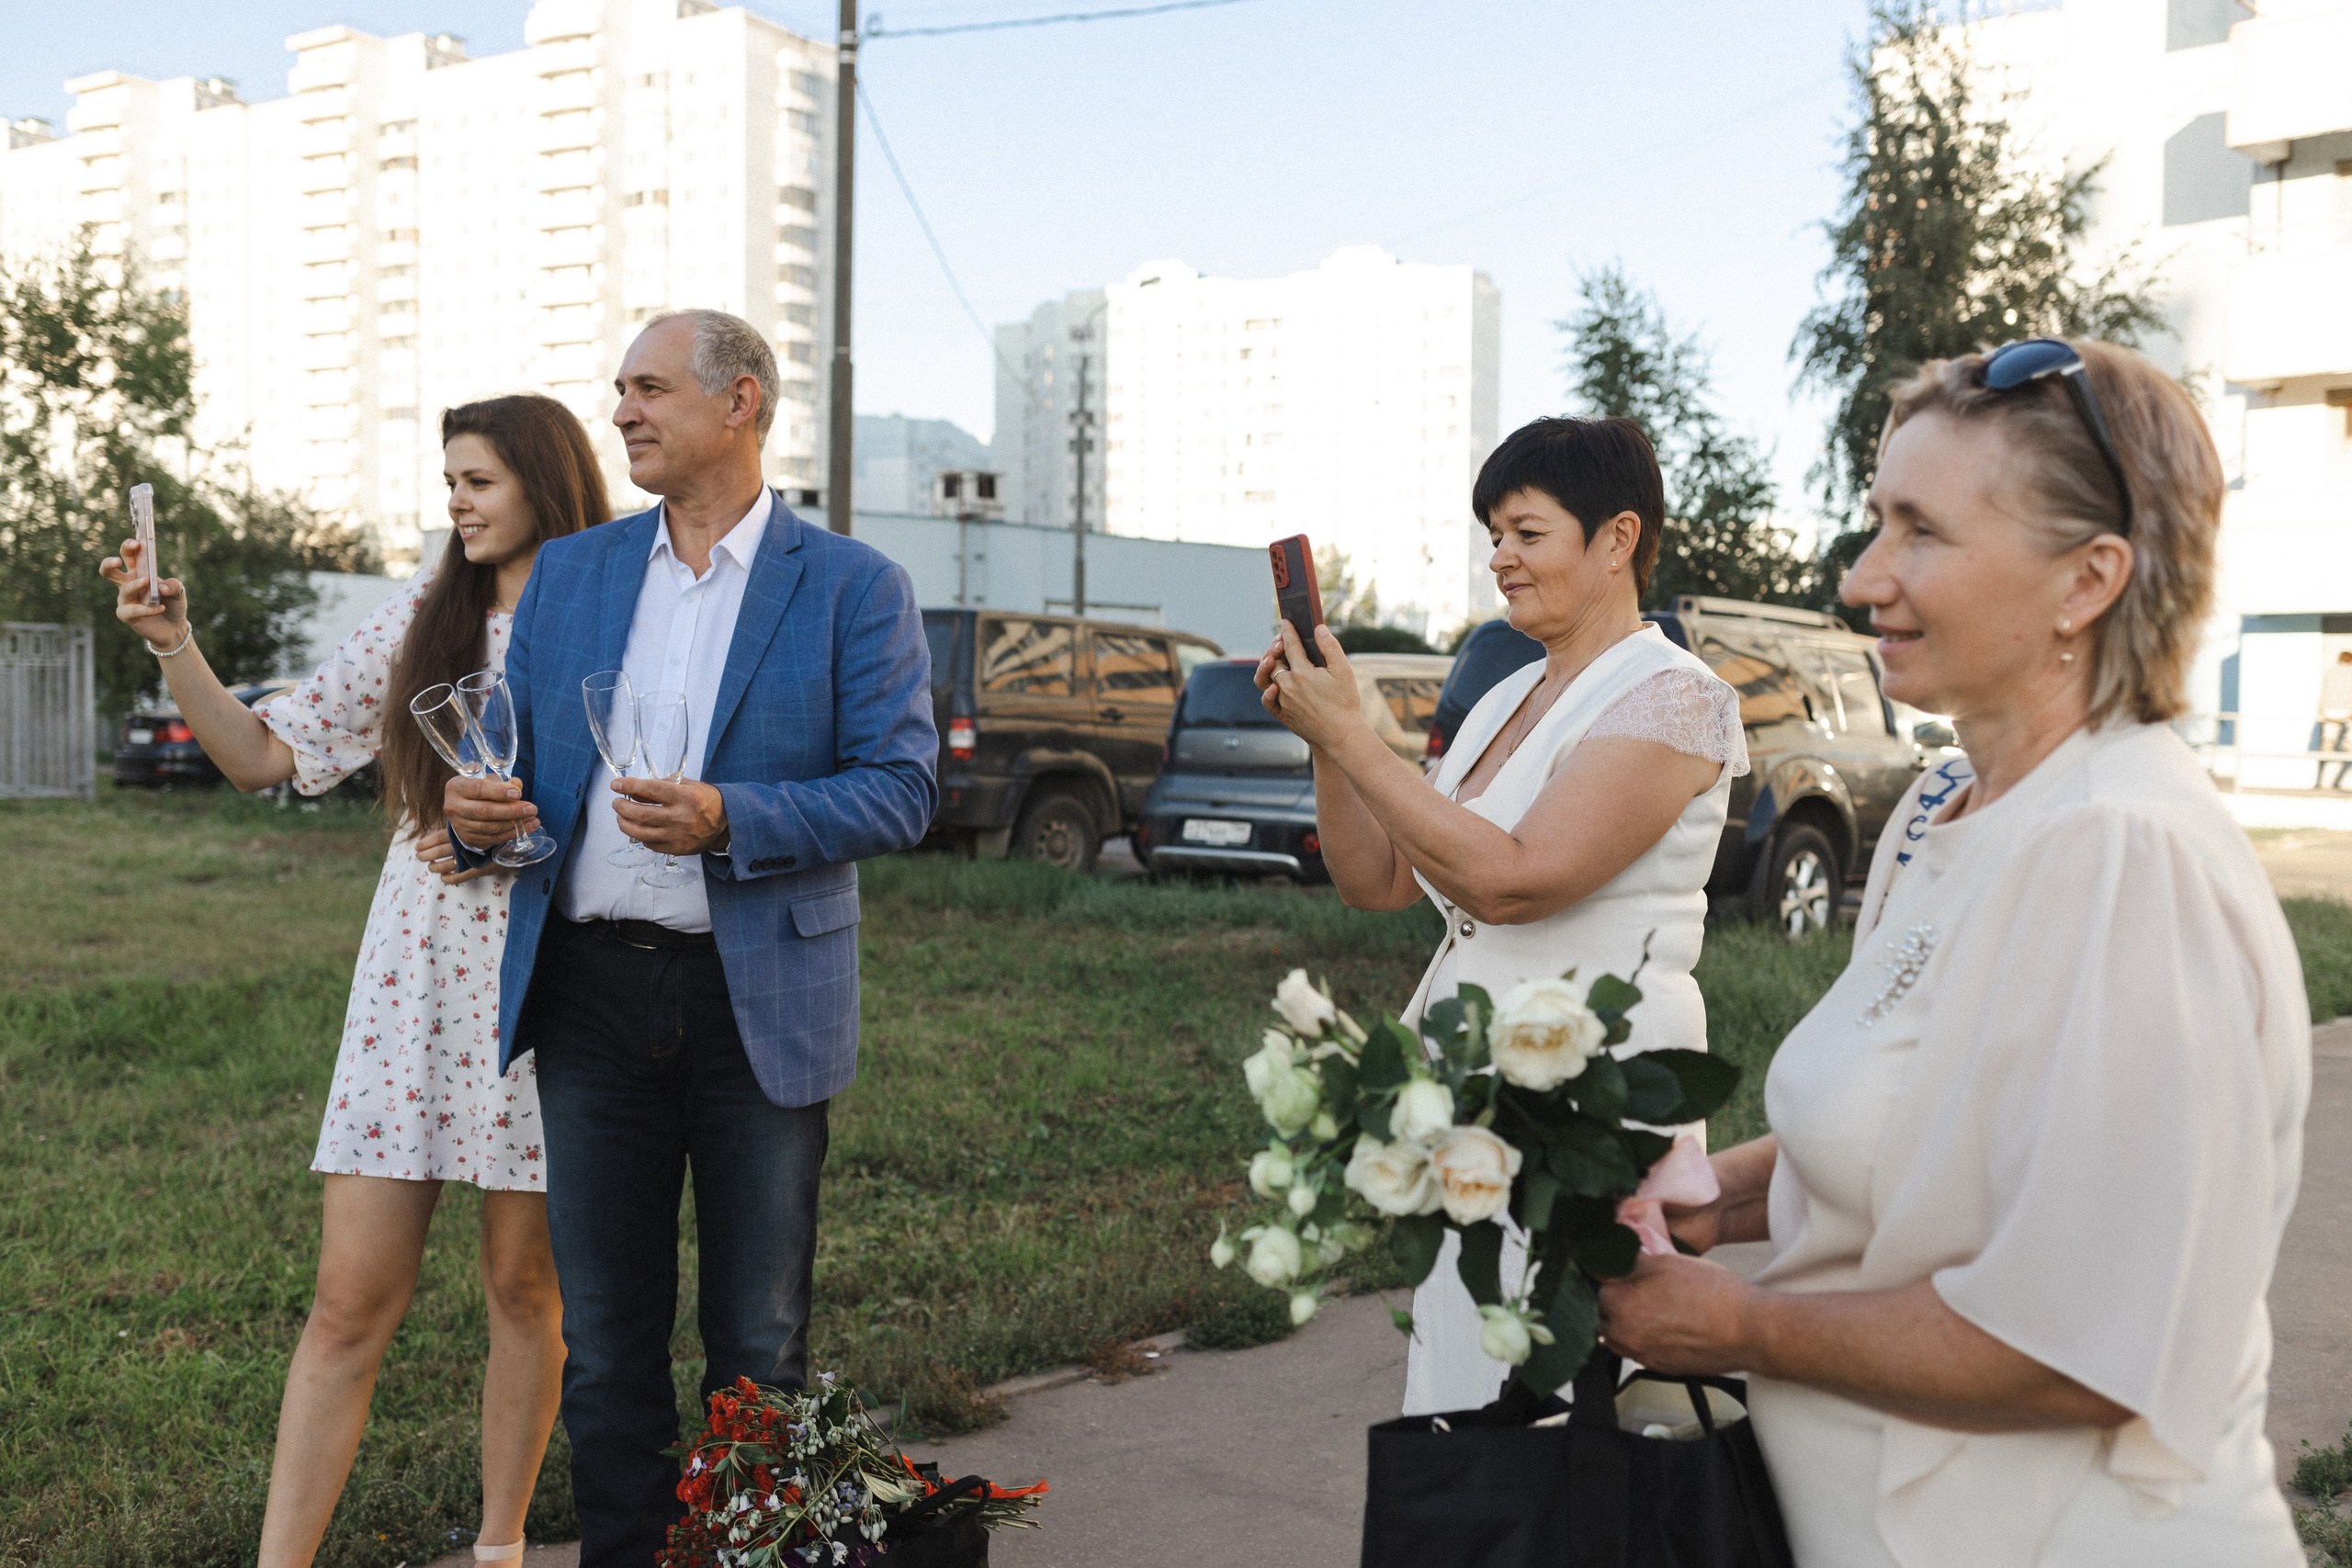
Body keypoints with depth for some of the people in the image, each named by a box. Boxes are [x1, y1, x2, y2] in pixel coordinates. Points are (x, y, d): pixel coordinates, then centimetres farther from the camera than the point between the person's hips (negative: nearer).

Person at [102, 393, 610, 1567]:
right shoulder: (421, 617, 9)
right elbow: (264, 755, 10)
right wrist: (174, 645, -2)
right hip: (414, 977, 3)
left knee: (523, 1284, 10)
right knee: (351, 1298, 0)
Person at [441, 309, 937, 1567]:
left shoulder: (852, 588, -2)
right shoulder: (569, 572, 11)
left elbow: (901, 790, -9)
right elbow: (515, 750, 15)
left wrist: (729, 820, -22)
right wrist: (482, 806, -9)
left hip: (761, 1003, -3)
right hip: (591, 991, 4)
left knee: (758, 1346, 8)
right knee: (604, 1340, 11)